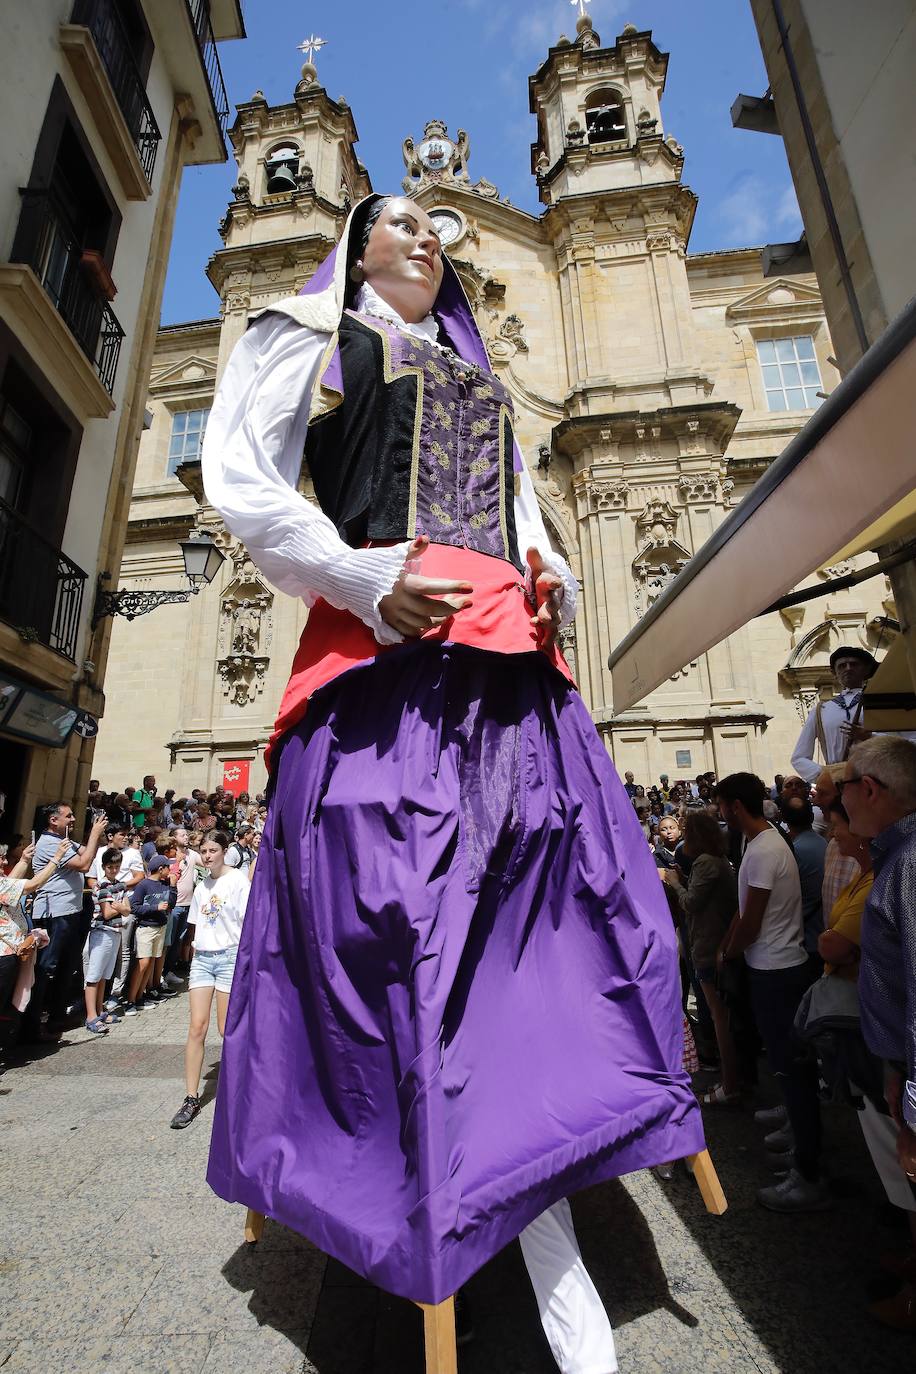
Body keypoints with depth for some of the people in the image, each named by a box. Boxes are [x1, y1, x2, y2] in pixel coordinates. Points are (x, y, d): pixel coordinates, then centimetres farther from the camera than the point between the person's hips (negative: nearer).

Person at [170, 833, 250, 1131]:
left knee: (227, 1030, 3)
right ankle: (191, 1098, 11)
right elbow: (198, 925, 16)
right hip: (201, 958, 5)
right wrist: (197, 956, 8)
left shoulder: (238, 880, -8)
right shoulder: (201, 886, 11)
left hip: (230, 956, -5)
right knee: (197, 1029, 1)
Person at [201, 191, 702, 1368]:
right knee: (404, 915, -10)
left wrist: (552, 580, 7)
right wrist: (364, 582, -12)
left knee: (530, 910, -2)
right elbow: (237, 478, 5)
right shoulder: (312, 334, 21)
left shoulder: (480, 379, 37)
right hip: (384, 651, -5)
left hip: (510, 661, 6)